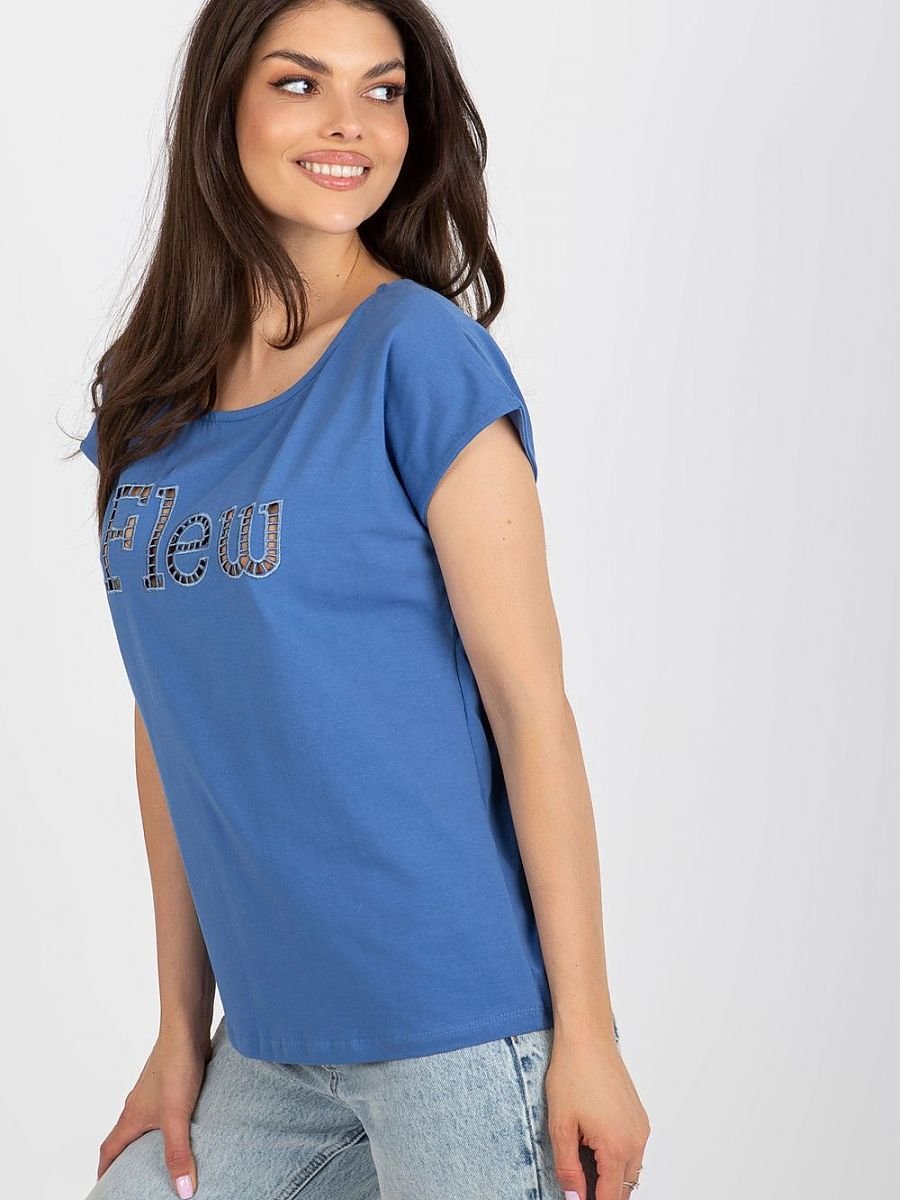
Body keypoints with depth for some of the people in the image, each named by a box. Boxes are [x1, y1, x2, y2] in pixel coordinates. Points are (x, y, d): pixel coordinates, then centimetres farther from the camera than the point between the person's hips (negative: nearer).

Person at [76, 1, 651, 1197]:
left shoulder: (421, 353, -9)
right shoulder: (149, 398, 7)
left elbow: (528, 694, -11)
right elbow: (173, 714, 9)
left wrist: (587, 1030, -12)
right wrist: (181, 1030, 10)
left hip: (461, 1020, -5)